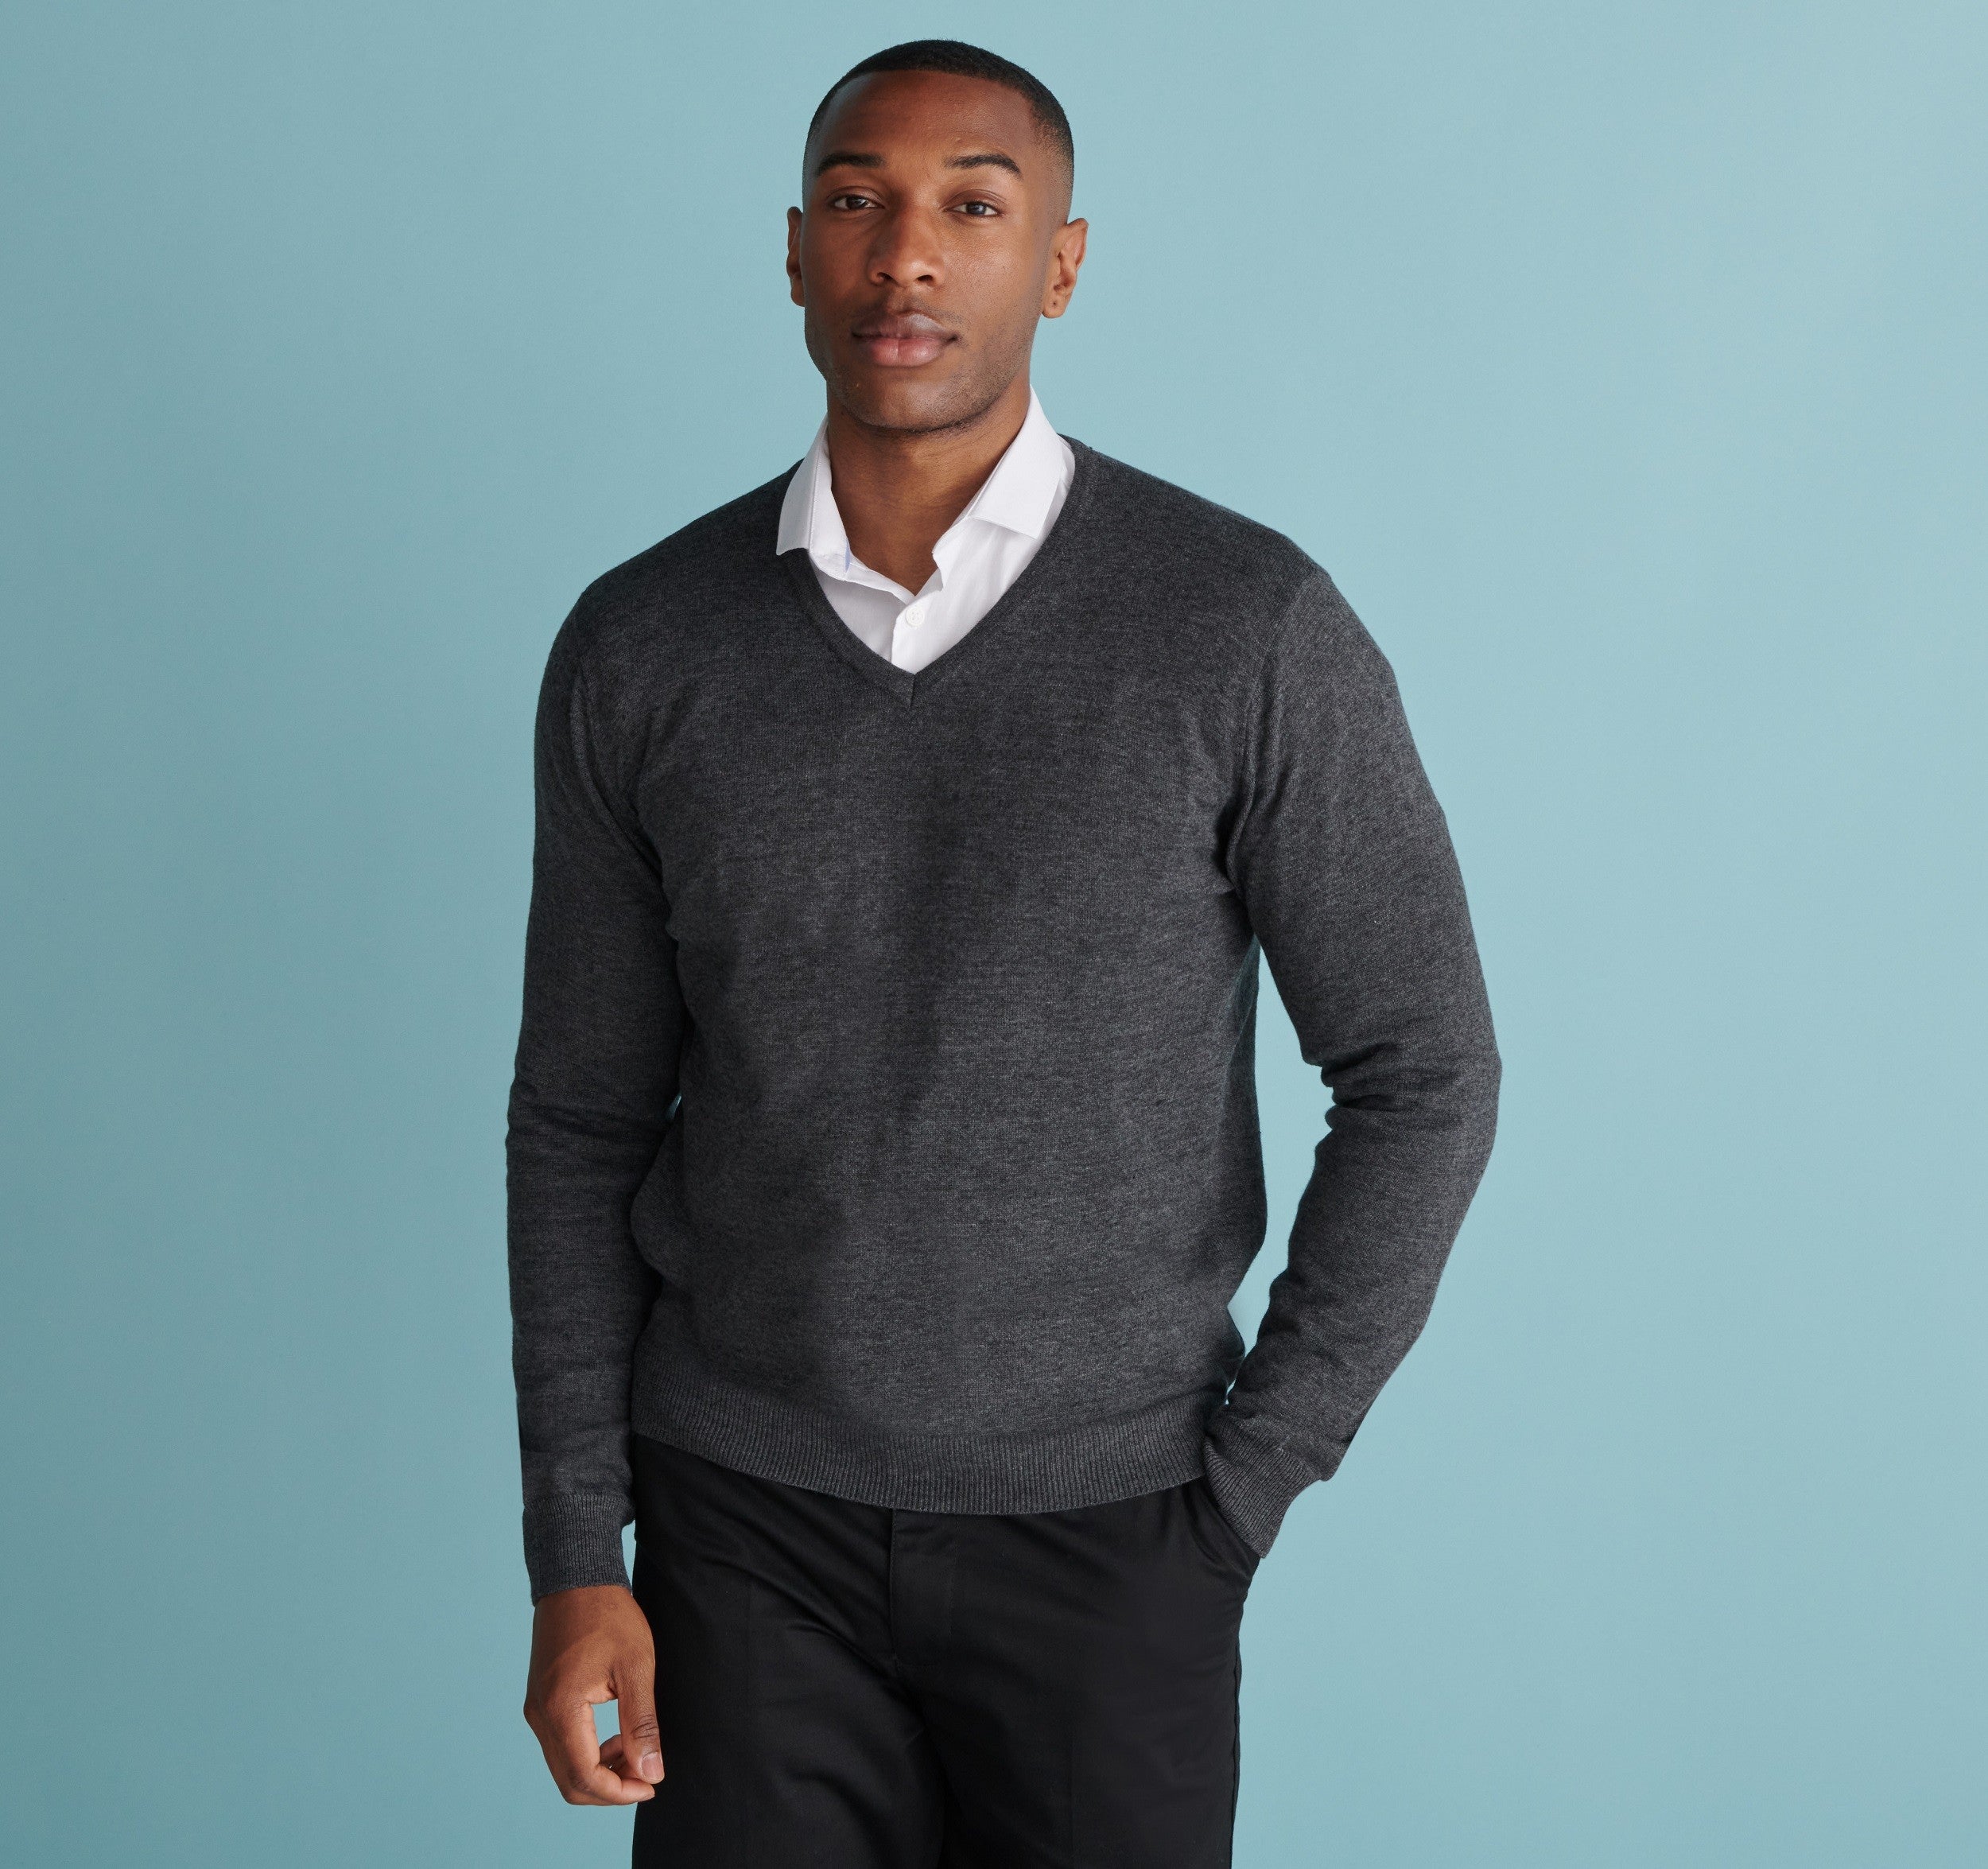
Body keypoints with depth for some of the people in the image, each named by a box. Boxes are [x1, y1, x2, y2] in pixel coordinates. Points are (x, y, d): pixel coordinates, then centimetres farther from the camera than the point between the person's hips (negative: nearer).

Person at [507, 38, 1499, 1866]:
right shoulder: (639, 649, -5)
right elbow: (584, 1122, 2)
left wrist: (1241, 1493, -8)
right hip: (753, 1513, 2)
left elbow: (1420, 1078, -7)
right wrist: (572, 1561, -3)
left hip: (1102, 1520, -1)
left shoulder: (1250, 628, -13)